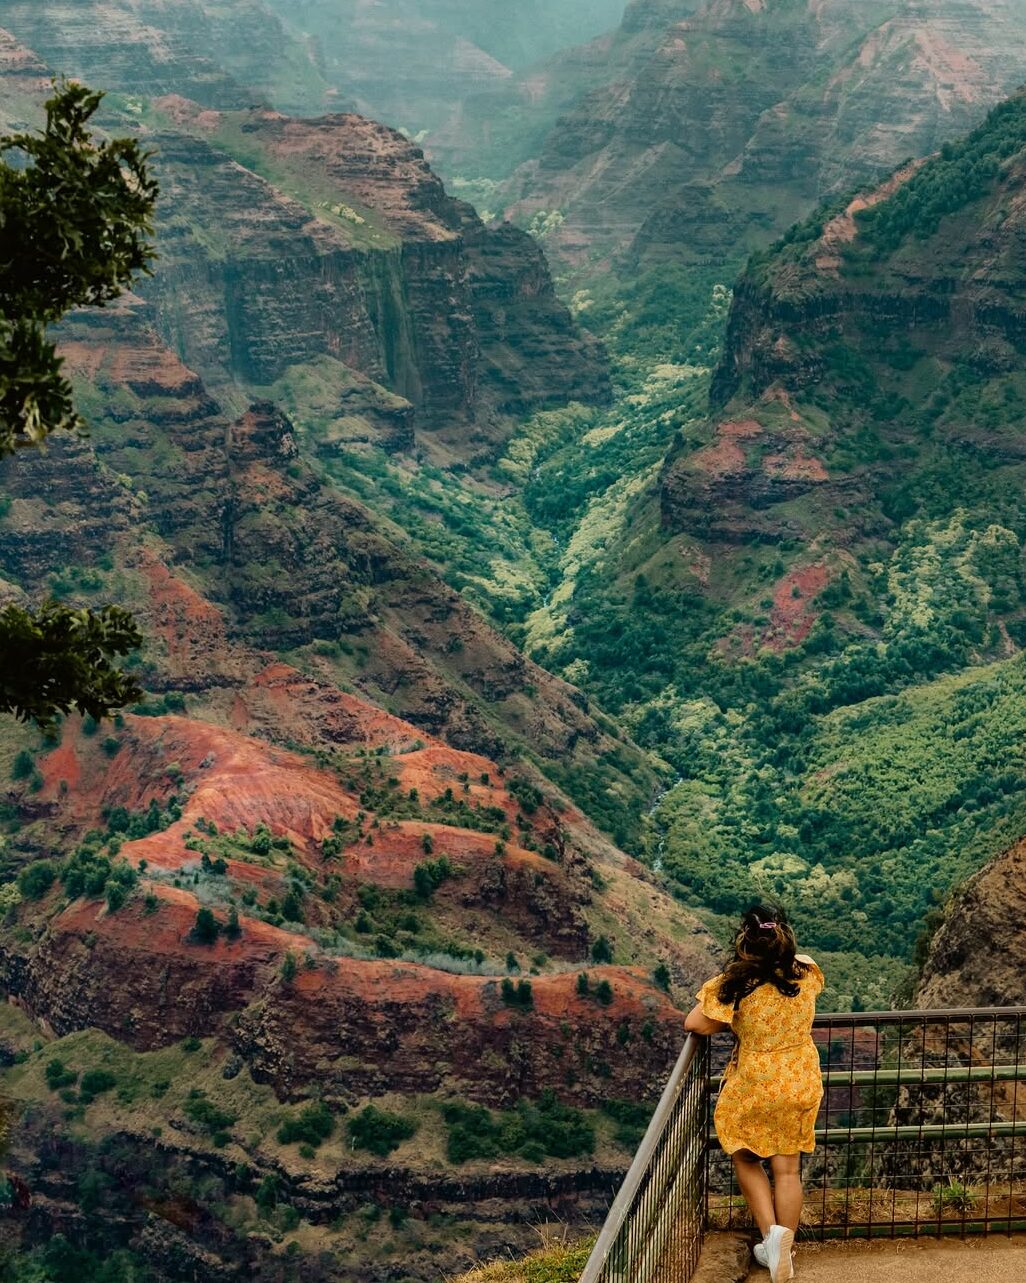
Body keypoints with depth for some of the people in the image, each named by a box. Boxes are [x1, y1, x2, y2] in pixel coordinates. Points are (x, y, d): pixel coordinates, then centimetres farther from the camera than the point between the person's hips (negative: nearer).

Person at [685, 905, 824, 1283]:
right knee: (787, 1169, 15)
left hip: (752, 1090, -3)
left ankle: (771, 1234, 8)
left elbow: (694, 1024, -16)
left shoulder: (735, 985, -25)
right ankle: (783, 1243, 16)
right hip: (800, 1086, 3)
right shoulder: (807, 973, -12)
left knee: (746, 1160, 21)